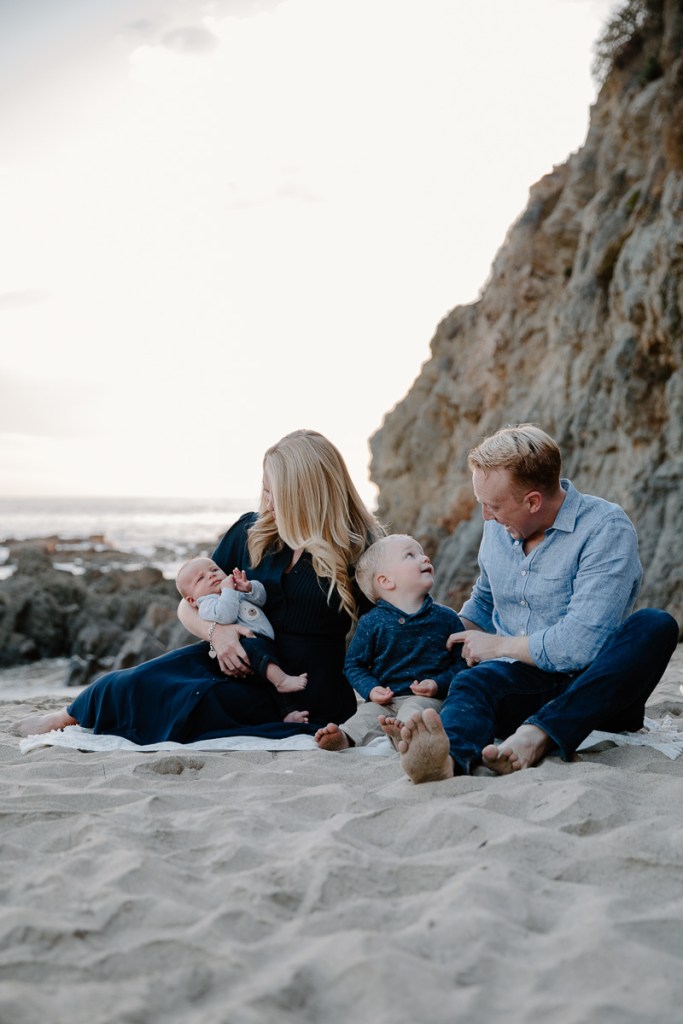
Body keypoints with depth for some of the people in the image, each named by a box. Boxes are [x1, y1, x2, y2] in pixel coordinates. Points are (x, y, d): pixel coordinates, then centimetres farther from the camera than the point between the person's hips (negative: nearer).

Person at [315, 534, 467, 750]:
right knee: (366, 715, -26)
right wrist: (371, 689, -6)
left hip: (426, 698, -2)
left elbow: (462, 662, 9)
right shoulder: (372, 622, 6)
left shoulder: (446, 618, 8)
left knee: (413, 709, -33)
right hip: (385, 700, 2)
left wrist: (438, 684, -8)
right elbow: (354, 664, 13)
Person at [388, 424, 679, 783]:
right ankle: (448, 757, -64)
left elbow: (580, 644, -22)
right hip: (519, 684, 4)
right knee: (471, 682, -29)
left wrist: (498, 646, -9)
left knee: (655, 626, -31)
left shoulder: (606, 528, -12)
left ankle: (536, 735, -46)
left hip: (595, 690, -3)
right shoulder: (499, 525, 10)